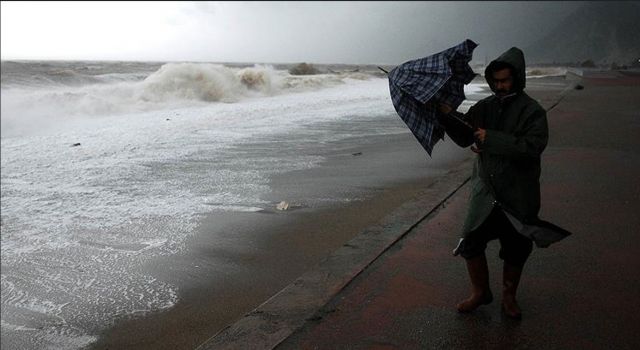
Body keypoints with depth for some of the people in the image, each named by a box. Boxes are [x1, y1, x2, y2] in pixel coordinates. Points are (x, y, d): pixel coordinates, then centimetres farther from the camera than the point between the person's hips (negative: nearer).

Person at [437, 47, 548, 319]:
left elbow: (532, 146, -21)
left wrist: (491, 139, -23)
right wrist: (448, 116, -8)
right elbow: (464, 138, 8)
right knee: (471, 243, 2)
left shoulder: (532, 111, -8)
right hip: (485, 190, 3)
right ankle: (480, 292, 25)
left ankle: (509, 297, 32)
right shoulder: (484, 107, 6)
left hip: (518, 195, -3)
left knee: (516, 250, 10)